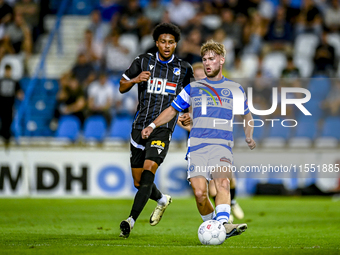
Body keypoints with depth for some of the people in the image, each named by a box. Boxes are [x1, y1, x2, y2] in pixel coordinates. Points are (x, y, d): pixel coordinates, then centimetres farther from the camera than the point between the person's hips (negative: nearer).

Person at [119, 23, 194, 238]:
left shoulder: (184, 69, 4)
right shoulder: (143, 61, 4)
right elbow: (122, 87, 8)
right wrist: (136, 79, -14)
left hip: (163, 129, -2)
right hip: (140, 126, 2)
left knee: (148, 171, -22)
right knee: (139, 182, 8)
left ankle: (131, 221, -25)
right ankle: (162, 200, 40)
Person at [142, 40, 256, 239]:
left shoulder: (235, 89, 17)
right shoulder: (193, 88, 18)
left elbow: (247, 115, 33)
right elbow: (173, 110, 26)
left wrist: (249, 136, 20)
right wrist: (153, 126, 13)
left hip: (222, 146, -1)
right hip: (197, 146, 1)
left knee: (223, 182, -29)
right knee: (199, 192, -15)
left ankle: (223, 224, -45)